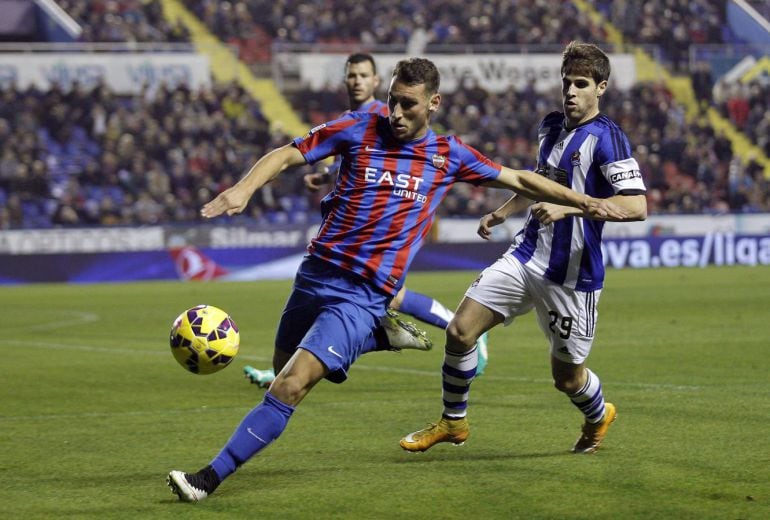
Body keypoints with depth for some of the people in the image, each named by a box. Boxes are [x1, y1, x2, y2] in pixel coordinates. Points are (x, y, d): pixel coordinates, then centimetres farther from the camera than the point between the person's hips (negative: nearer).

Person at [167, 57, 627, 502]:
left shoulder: (449, 156, 3)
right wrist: (244, 188, -17)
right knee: (283, 373, 17)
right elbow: (287, 156, 1)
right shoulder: (360, 129, 1)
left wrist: (585, 202, 11)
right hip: (316, 275, 3)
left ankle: (210, 479, -13)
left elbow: (518, 179, 15)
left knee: (289, 388, -16)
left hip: (363, 297, -3)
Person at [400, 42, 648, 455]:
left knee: (567, 377, 6)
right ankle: (453, 422, 13)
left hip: (572, 274, -6)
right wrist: (502, 213, 31)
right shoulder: (550, 125, 10)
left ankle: (598, 417, 41)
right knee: (460, 330, -7)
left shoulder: (606, 138, -15)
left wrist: (569, 207, -32)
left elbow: (636, 207, -26)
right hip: (526, 255, 6)